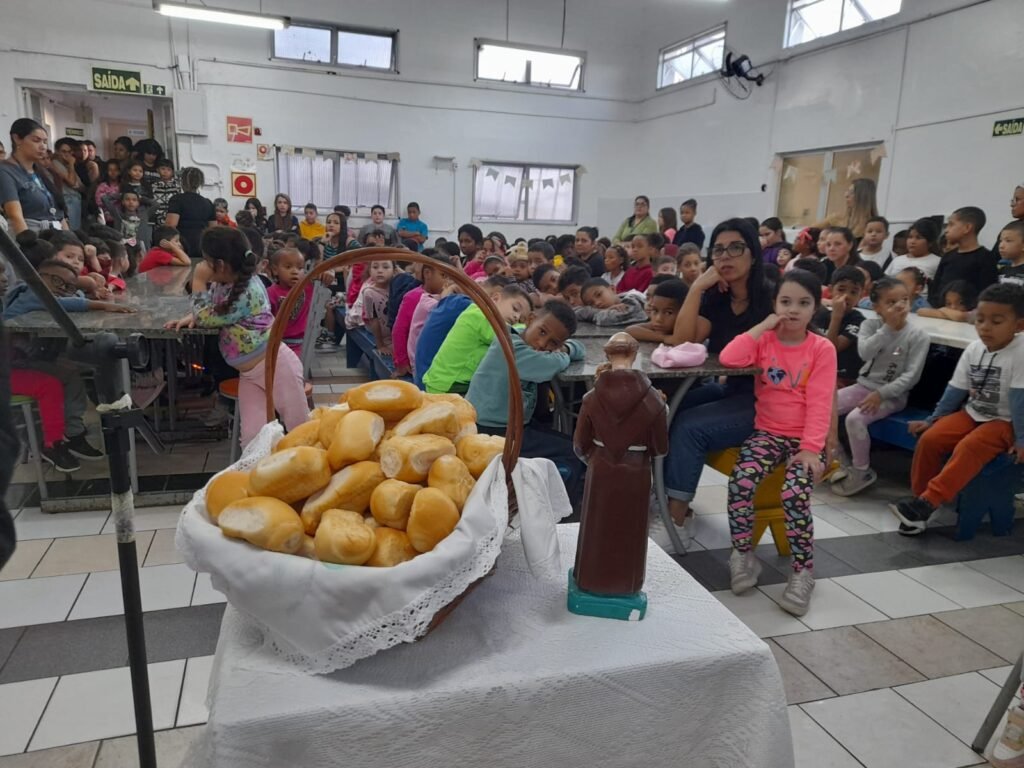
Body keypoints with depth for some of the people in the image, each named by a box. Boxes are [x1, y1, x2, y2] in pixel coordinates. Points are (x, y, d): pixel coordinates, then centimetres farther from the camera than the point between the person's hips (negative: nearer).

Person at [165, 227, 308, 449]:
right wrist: (190, 317, 2)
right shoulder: (223, 285, 4)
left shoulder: (246, 293, -22)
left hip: (275, 364, -8)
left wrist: (199, 281, -7)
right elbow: (207, 311, 23)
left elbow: (205, 318, -13)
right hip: (249, 373, 8)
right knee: (252, 437, -2)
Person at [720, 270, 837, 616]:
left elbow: (819, 404, -9)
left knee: (795, 493, -28)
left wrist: (811, 447, -20)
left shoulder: (822, 349, -1)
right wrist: (763, 326, -10)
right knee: (740, 481, -25)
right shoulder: (764, 340, 4)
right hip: (767, 432, 2)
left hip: (805, 438, -2)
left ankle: (803, 571, -8)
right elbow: (728, 359, -16)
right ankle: (743, 554, -3)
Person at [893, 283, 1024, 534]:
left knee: (969, 448, -32)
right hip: (972, 413, 6)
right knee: (929, 439, -15)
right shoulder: (974, 349, 1)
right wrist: (931, 420, 6)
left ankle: (928, 502, -35)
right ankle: (920, 499, -5)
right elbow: (955, 390, 6)